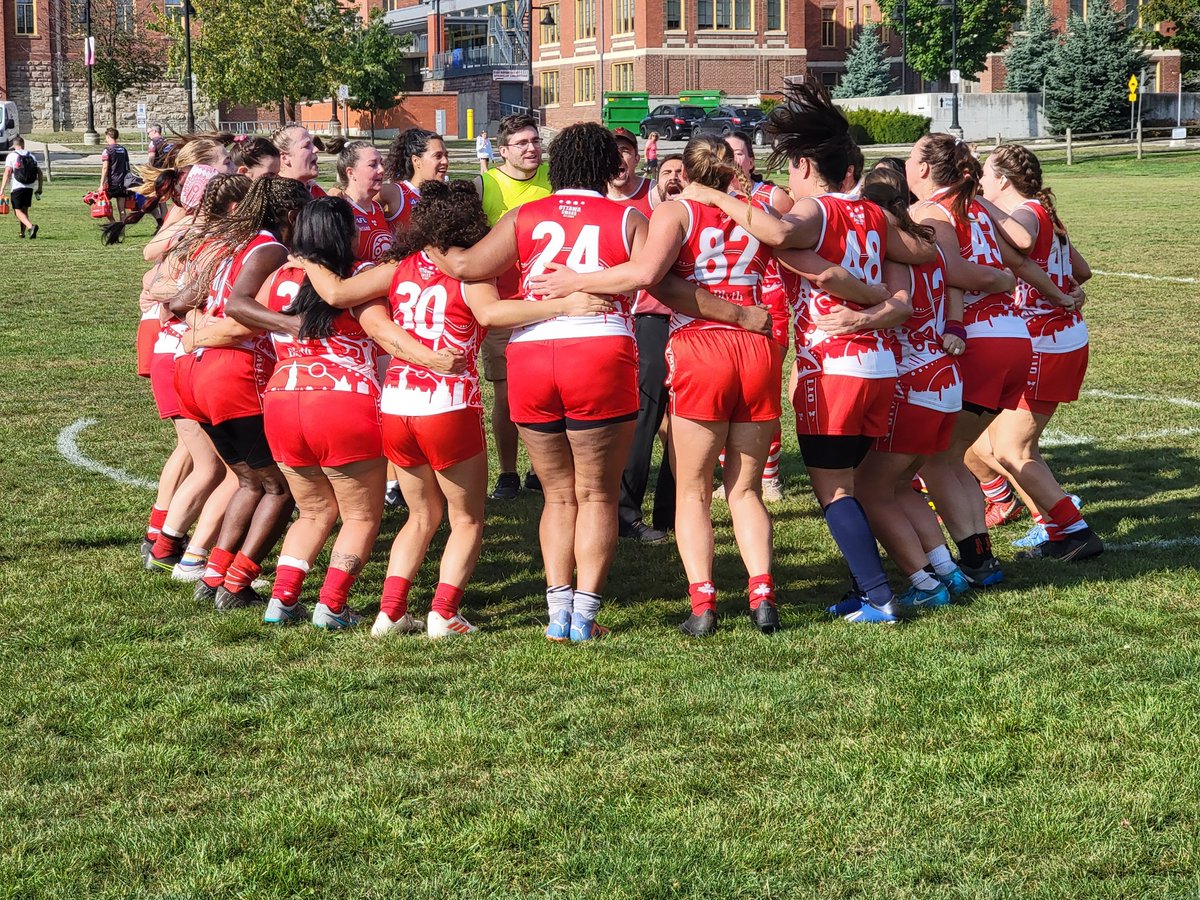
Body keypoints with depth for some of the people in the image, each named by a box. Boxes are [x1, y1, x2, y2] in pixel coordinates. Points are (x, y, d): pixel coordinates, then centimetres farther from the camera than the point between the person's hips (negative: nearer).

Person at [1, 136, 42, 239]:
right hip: (30, 187, 4)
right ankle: (23, 232, 19)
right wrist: (39, 188, 14)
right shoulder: (31, 156, 11)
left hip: (17, 187, -4)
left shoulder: (11, 156, -1)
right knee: (25, 209, 17)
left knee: (18, 211, -5)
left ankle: (31, 226, -28)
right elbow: (39, 172, 8)